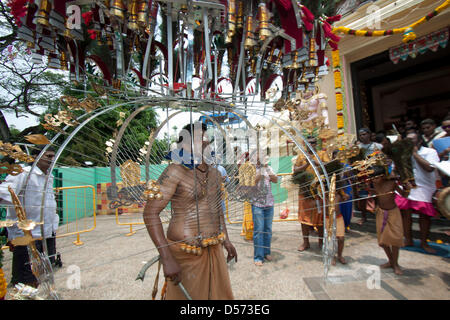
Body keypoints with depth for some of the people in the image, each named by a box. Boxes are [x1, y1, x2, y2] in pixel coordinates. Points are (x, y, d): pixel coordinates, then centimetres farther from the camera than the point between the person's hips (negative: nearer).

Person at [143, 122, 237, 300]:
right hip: (185, 251, -6)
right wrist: (167, 258, -22)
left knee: (220, 294, 21)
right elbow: (150, 212, -19)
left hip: (214, 250, 7)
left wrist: (226, 240, 16)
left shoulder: (214, 173, 5)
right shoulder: (176, 171, -16)